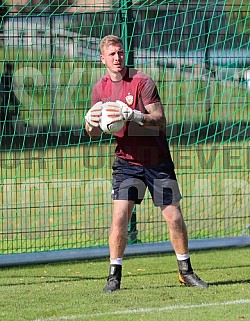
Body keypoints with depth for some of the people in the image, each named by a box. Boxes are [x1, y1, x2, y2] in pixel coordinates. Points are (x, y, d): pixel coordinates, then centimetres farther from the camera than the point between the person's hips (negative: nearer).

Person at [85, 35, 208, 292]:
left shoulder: (141, 81, -12)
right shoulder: (100, 88, 2)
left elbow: (160, 120, -18)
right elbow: (94, 133, 9)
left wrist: (131, 115, -33)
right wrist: (90, 122, -15)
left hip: (157, 160, -2)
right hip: (126, 160, 2)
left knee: (173, 216, 0)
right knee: (120, 215, -14)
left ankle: (186, 271, 17)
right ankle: (114, 275, -5)